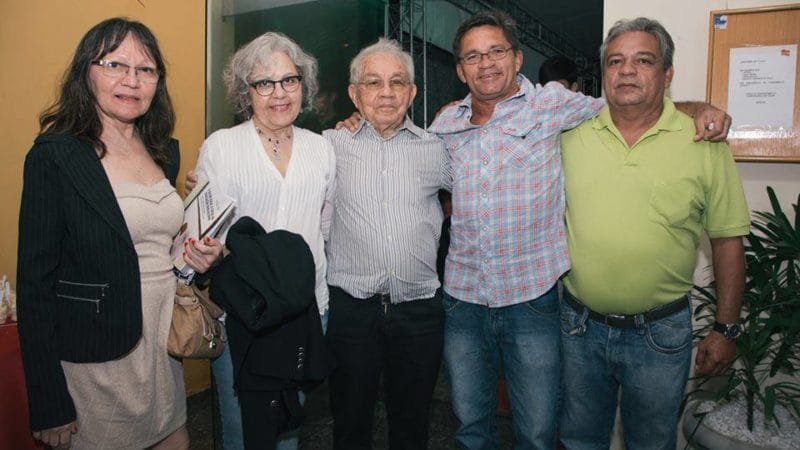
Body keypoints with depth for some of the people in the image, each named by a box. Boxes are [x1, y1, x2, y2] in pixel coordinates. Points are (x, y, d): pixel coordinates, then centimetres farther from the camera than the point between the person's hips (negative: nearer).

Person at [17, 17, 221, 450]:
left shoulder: (165, 150, 6)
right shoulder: (54, 156, -13)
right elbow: (36, 281, -13)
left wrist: (196, 256, -3)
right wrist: (49, 406, -13)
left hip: (166, 342, 6)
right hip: (97, 360, -6)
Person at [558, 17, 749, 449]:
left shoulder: (704, 143, -6)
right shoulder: (570, 135, -2)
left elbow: (727, 240, -1)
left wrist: (725, 329, -1)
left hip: (660, 333, -1)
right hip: (580, 325, 2)